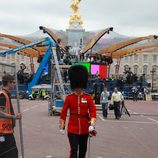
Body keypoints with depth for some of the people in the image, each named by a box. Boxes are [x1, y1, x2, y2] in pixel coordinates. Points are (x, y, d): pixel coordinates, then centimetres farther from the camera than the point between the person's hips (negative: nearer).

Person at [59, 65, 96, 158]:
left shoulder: (88, 97, -2)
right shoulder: (69, 98, -4)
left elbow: (93, 111, -5)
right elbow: (63, 113, 0)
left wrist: (92, 124, -18)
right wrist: (62, 127, -1)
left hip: (84, 129, 2)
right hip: (72, 129, -2)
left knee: (83, 150, 15)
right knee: (74, 150, -9)